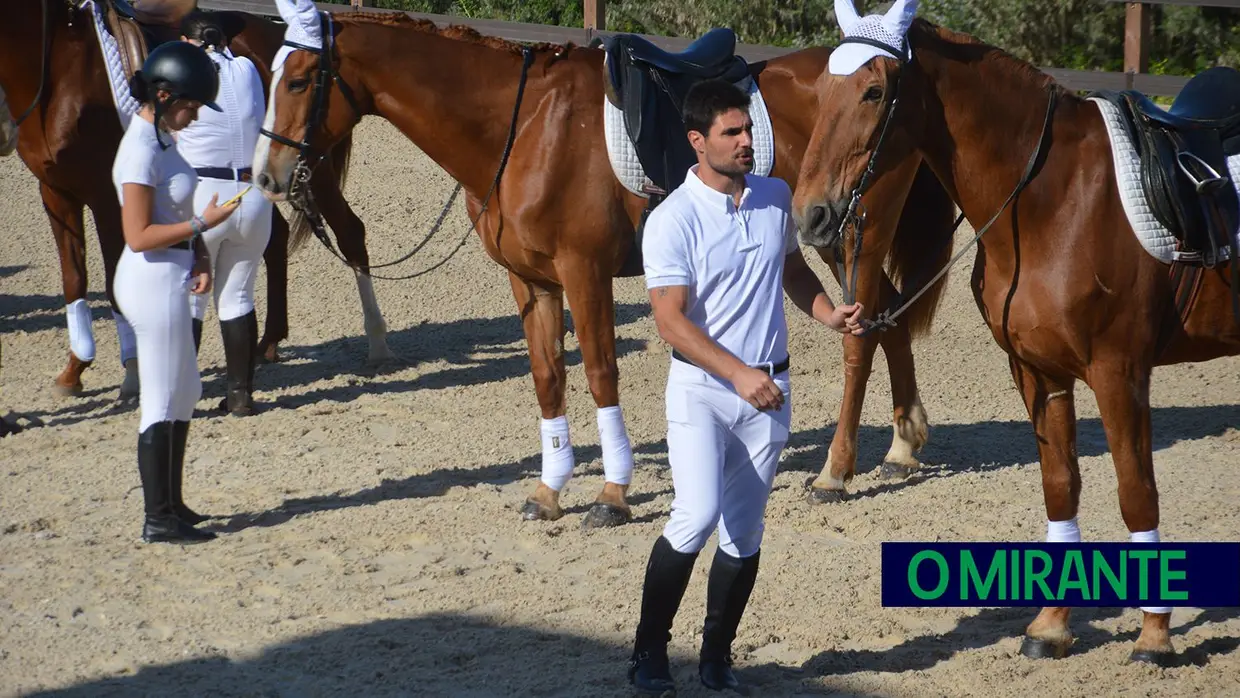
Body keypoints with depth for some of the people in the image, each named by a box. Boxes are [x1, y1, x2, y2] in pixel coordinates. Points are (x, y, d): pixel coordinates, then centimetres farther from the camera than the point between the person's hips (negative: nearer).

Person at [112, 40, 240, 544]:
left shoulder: (161, 139, 9)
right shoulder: (141, 152, -20)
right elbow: (139, 235, -23)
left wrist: (200, 258, 1)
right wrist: (203, 224, -21)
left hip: (172, 278, 10)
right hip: (153, 281, -10)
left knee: (183, 396, 19)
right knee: (162, 405, -3)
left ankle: (171, 505, 29)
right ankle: (159, 520, 4)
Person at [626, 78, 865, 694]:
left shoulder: (775, 197, 5)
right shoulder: (673, 221, -13)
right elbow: (670, 320, -17)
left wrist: (829, 314, 3)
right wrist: (738, 373, -26)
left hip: (768, 389, 5)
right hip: (701, 388, -5)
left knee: (745, 531, 7)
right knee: (698, 515, -19)